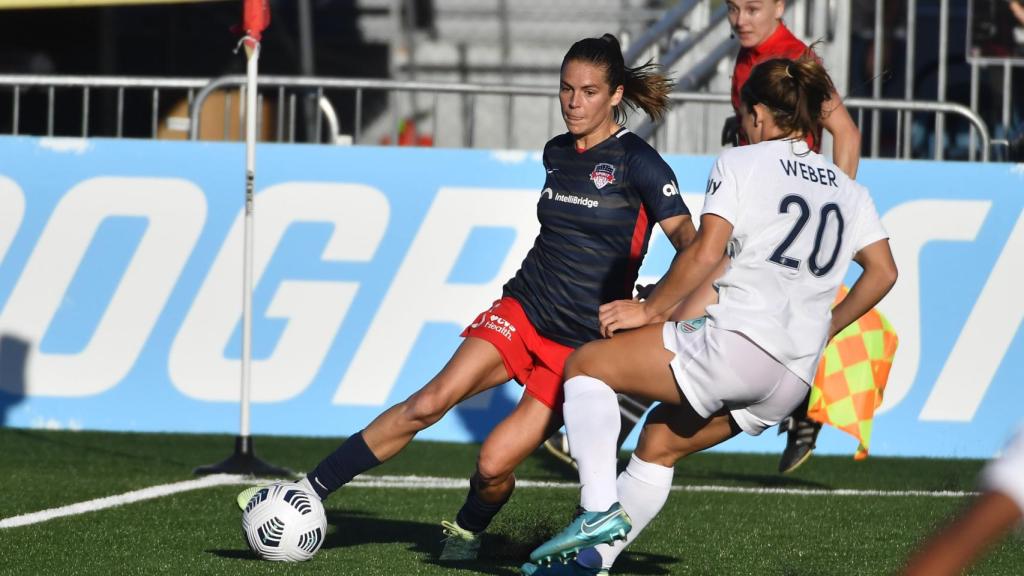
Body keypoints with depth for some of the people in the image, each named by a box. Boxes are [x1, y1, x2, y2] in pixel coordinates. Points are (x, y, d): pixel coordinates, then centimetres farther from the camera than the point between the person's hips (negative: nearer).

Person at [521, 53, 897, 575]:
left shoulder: (740, 163, 3)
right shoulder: (849, 190, 20)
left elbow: (706, 253, -8)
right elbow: (883, 272, 13)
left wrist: (649, 309, 1)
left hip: (737, 343, -7)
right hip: (795, 380, 7)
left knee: (585, 365, 8)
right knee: (659, 446, 24)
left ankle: (599, 509, -8)